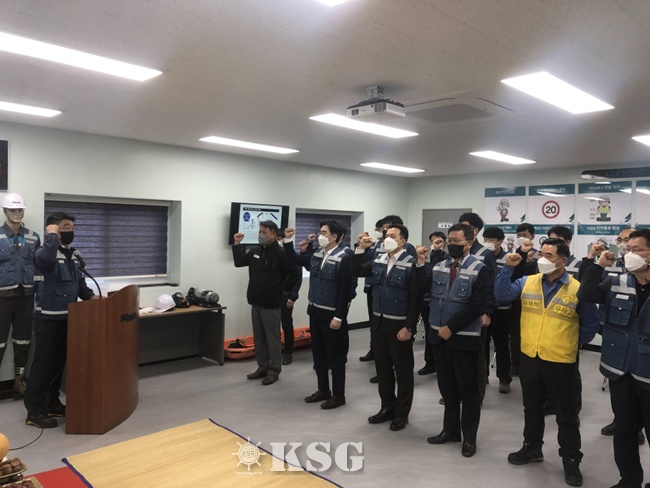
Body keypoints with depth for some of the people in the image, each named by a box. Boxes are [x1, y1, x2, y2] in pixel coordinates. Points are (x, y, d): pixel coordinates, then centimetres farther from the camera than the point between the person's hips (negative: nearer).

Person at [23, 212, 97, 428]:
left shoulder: (72, 256, 14)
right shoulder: (45, 252, -14)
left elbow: (80, 283, 19)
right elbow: (45, 257, -41)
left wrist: (91, 296, 1)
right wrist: (52, 235, -24)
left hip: (66, 318, 8)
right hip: (48, 319, -8)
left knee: (58, 363, 16)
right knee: (43, 365, -1)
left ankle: (52, 404, 29)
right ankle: (34, 412, 9)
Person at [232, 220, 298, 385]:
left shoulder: (280, 253, -16)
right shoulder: (256, 251, 7)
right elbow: (239, 262, 16)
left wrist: (285, 289, -8)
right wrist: (237, 244, 5)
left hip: (271, 304, -7)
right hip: (256, 302, 8)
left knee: (272, 338, 2)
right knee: (258, 338, 15)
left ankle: (274, 370, 12)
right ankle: (262, 367, 27)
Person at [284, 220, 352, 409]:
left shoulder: (344, 258, -17)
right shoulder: (317, 254, 6)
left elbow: (345, 290, -19)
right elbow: (295, 260, 18)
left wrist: (339, 317, -20)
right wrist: (288, 240, 5)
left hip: (332, 314, -8)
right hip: (315, 311, 8)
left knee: (335, 355, 4)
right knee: (318, 352, 16)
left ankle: (338, 395, 17)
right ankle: (323, 390, 30)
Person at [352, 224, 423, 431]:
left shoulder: (410, 264, -12)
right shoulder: (378, 261, 7)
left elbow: (416, 298, -14)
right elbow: (356, 271, 8)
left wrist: (409, 327, -16)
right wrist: (361, 248, -3)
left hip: (399, 325, -6)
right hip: (378, 322, 6)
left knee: (403, 370, 7)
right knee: (383, 368, 15)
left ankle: (402, 413, 21)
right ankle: (388, 407, 30)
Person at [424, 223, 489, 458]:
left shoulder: (479, 270, -9)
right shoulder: (438, 267, 7)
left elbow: (477, 306, -17)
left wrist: (451, 327, -18)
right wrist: (420, 265, -10)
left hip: (464, 338, -5)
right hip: (439, 335, 5)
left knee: (468, 389, 9)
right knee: (447, 386, 17)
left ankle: (469, 437, 24)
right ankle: (450, 430, 33)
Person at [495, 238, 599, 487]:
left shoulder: (577, 289, -8)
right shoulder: (527, 282, 0)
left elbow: (590, 324, 2)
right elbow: (501, 295, -9)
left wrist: (573, 344, 4)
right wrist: (508, 268, -16)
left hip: (560, 362, -3)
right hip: (529, 358, 4)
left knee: (566, 414, 10)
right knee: (532, 408, 19)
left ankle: (571, 460, 26)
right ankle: (532, 448, 36)